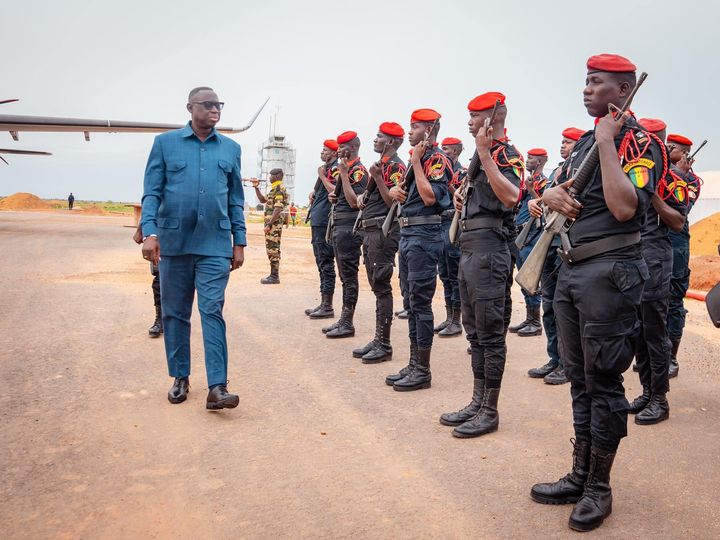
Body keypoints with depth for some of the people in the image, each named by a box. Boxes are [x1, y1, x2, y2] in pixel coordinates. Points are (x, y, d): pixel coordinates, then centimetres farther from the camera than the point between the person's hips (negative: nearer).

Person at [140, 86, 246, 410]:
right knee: (175, 313, 9)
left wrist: (240, 241, 9)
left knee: (212, 312, -7)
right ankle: (180, 378, 22)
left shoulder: (231, 149, 10)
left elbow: (236, 199, 13)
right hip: (173, 242, 0)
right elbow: (152, 193, 1)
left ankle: (217, 388, -8)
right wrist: (149, 233, -11)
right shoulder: (166, 143, 5)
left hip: (215, 245, 0)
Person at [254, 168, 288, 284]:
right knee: (271, 249, 12)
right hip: (271, 223, 10)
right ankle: (273, 275, 17)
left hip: (274, 223, -10)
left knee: (273, 249, -8)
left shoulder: (279, 189, -13)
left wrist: (269, 225, -22)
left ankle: (274, 277, -4)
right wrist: (256, 187, 19)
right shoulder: (274, 189, 18)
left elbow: (278, 209, -20)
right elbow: (262, 200, 28)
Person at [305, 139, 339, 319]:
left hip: (324, 221, -10)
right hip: (317, 221, 10)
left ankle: (327, 307, -6)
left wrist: (322, 176, -14)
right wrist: (313, 194, 13)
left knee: (325, 263, -9)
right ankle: (323, 304, 19)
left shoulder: (335, 170, -8)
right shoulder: (325, 169, 21)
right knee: (321, 263, 13)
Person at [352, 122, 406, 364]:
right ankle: (378, 340, 19)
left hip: (383, 231, -10)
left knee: (381, 287, -8)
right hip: (370, 230, 10)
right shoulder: (380, 164, 21)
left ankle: (384, 345, -3)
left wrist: (377, 177, -23)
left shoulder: (396, 166, -9)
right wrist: (363, 196, 10)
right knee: (376, 286, 12)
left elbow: (394, 202, -18)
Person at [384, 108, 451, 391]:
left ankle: (422, 370, 0)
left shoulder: (437, 159, -9)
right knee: (410, 303, 12)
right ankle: (413, 364, 19)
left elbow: (430, 197, -22)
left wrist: (417, 161, -16)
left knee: (420, 302, -7)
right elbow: (403, 191, 27)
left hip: (424, 235, -10)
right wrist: (394, 190, 4)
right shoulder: (417, 158, 18)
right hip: (407, 234, 10)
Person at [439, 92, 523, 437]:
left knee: (490, 333, -4)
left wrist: (485, 153, -27)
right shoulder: (480, 156, 20)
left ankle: (489, 412, 5)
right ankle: (477, 402, 23)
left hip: (488, 247, -10)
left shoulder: (507, 154, -9)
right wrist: (463, 200, 13)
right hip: (469, 246, 10)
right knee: (474, 331, 14)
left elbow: (510, 197, -28)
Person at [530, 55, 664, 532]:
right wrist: (552, 195, -1)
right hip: (571, 270, 8)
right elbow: (556, 190, 23)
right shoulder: (584, 142, 17)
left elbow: (625, 207, -23)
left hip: (609, 272, -8)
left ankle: (599, 489, 12)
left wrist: (608, 141, -17)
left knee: (603, 383, -1)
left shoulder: (641, 144, -8)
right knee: (580, 379, 13)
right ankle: (580, 476, 25)